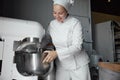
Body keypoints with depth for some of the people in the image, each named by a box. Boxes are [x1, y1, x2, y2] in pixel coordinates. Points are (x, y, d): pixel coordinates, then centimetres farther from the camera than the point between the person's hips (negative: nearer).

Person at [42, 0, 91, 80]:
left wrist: (57, 53, -31)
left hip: (78, 65, -3)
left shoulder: (75, 23, -15)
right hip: (61, 66, 4)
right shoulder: (52, 24, 0)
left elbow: (77, 46, -22)